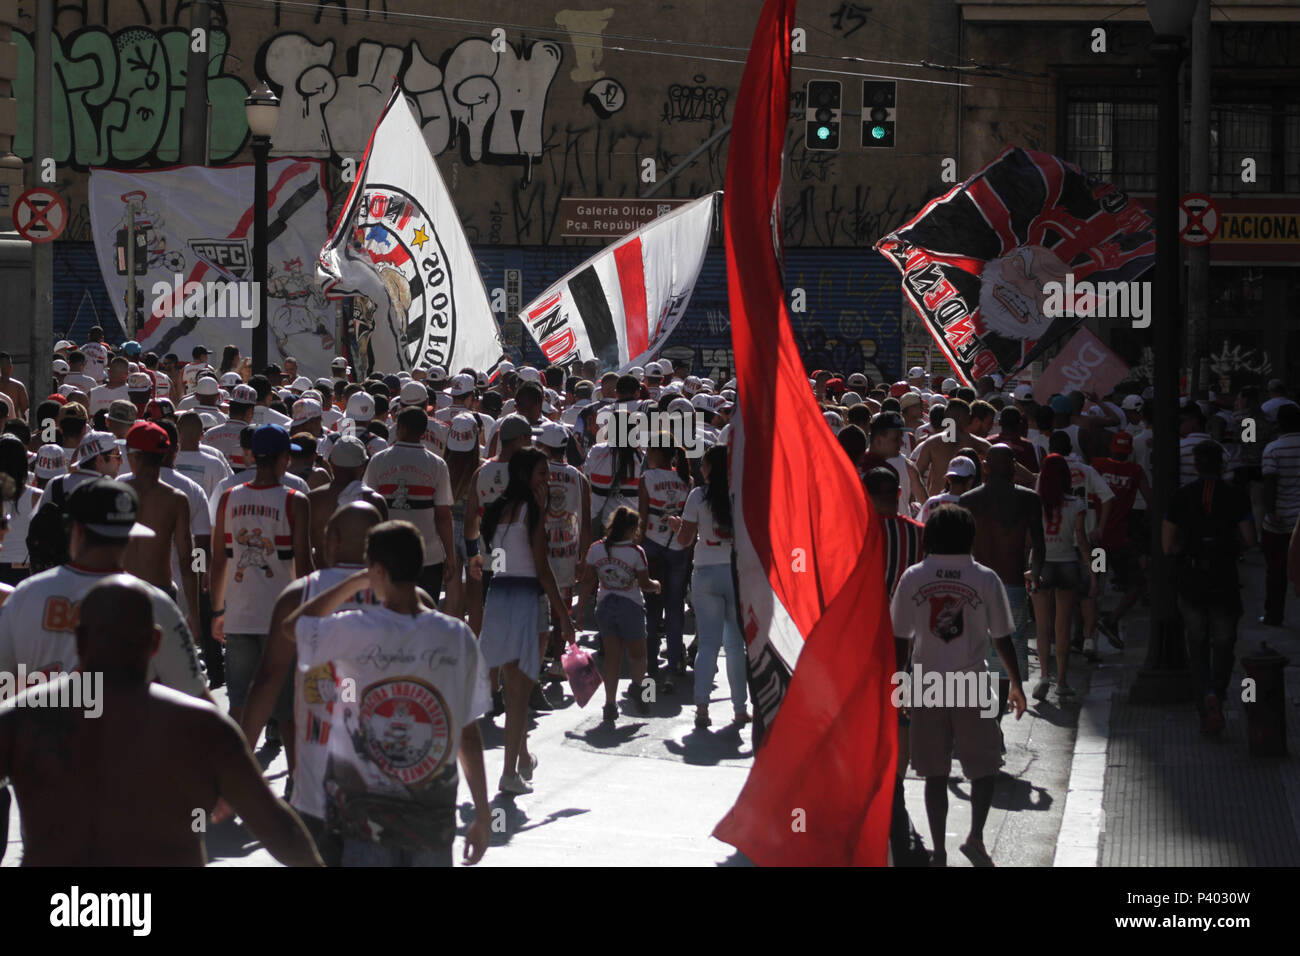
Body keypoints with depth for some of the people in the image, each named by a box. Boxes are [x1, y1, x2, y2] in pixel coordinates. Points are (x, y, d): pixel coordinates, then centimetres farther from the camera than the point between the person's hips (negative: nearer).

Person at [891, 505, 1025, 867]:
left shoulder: (913, 578, -3)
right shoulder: (985, 579, -6)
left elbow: (900, 640, 2)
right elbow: (1002, 639, -1)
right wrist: (1016, 685, 12)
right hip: (972, 687, -2)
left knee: (935, 772, 9)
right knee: (984, 765, 12)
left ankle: (939, 850, 9)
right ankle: (976, 835, -1)